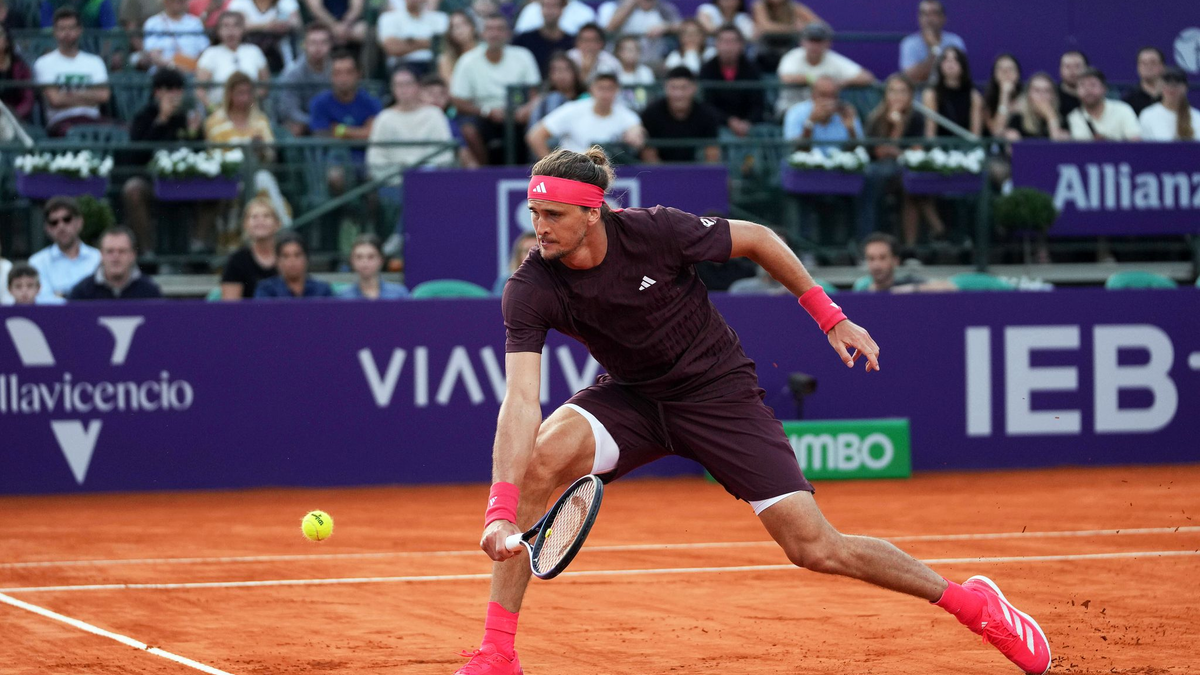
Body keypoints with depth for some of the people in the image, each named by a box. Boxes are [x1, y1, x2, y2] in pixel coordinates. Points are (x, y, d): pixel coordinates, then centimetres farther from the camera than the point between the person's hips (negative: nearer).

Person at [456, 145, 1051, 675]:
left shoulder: (656, 232, -25)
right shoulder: (529, 292, -21)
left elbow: (757, 239, -7)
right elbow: (521, 401, -31)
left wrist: (830, 318, -3)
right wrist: (501, 510, -43)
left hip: (721, 392, -2)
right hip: (631, 397, 2)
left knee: (815, 549, -10)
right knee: (542, 456, -28)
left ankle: (967, 601, 12)